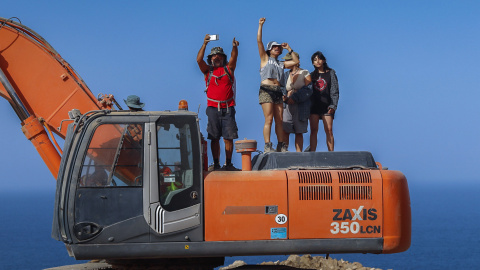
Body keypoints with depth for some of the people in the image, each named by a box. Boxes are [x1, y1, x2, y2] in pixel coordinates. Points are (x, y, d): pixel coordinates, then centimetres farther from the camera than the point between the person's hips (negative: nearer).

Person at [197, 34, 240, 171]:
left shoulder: (228, 69, 13)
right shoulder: (208, 70, 11)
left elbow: (233, 58, -3)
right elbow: (199, 59, -3)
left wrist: (234, 47, -24)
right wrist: (204, 44, -16)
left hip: (228, 108, 0)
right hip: (213, 107, 0)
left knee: (229, 137, -2)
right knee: (214, 137, 0)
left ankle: (228, 164, 3)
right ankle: (216, 163, 4)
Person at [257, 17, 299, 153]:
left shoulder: (282, 64, 24)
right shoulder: (265, 59, 11)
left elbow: (296, 61, 23)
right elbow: (259, 41, 5)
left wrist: (289, 49, 22)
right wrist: (260, 25, 3)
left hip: (278, 92, 5)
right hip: (266, 90, -5)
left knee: (279, 120, 3)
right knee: (269, 119, -12)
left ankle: (281, 145, 5)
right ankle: (267, 146, -15)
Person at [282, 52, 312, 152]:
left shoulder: (305, 73, 3)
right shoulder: (286, 75, 16)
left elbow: (308, 90, -6)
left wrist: (295, 98, -15)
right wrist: (284, 97, -10)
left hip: (301, 106, -3)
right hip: (287, 106, 3)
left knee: (299, 132, -3)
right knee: (285, 131, -10)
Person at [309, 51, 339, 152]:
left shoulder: (330, 73, 9)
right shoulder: (312, 75, 16)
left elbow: (334, 91, 4)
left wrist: (333, 105, -7)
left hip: (326, 105, -2)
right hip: (314, 105, 2)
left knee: (329, 130, -9)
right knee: (314, 130, -5)